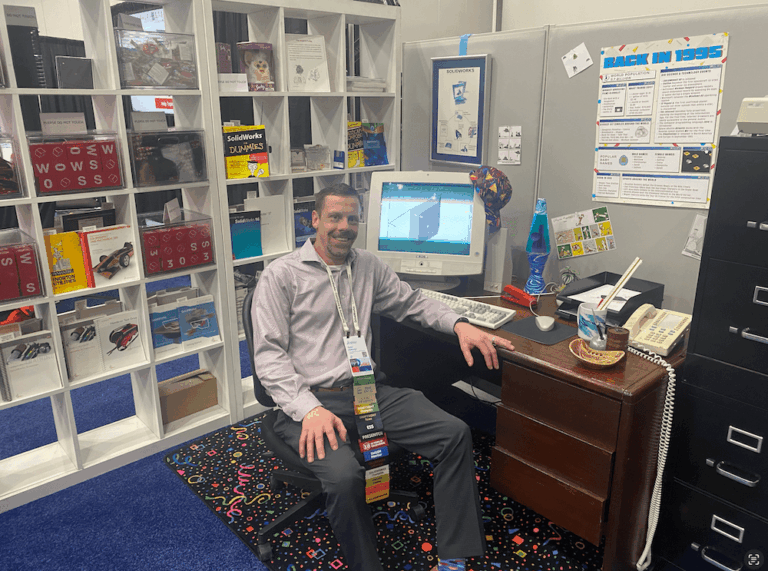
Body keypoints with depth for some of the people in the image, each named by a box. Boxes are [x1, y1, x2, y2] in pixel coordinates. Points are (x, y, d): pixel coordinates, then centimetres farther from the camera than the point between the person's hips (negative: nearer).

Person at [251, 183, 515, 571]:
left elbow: (411, 302, 25)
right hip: (311, 398, -5)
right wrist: (309, 409, -22)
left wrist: (459, 324, 5)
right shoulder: (281, 276, -2)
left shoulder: (368, 266, 14)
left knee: (454, 434, -11)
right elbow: (269, 354, -7)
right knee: (344, 475, -33)